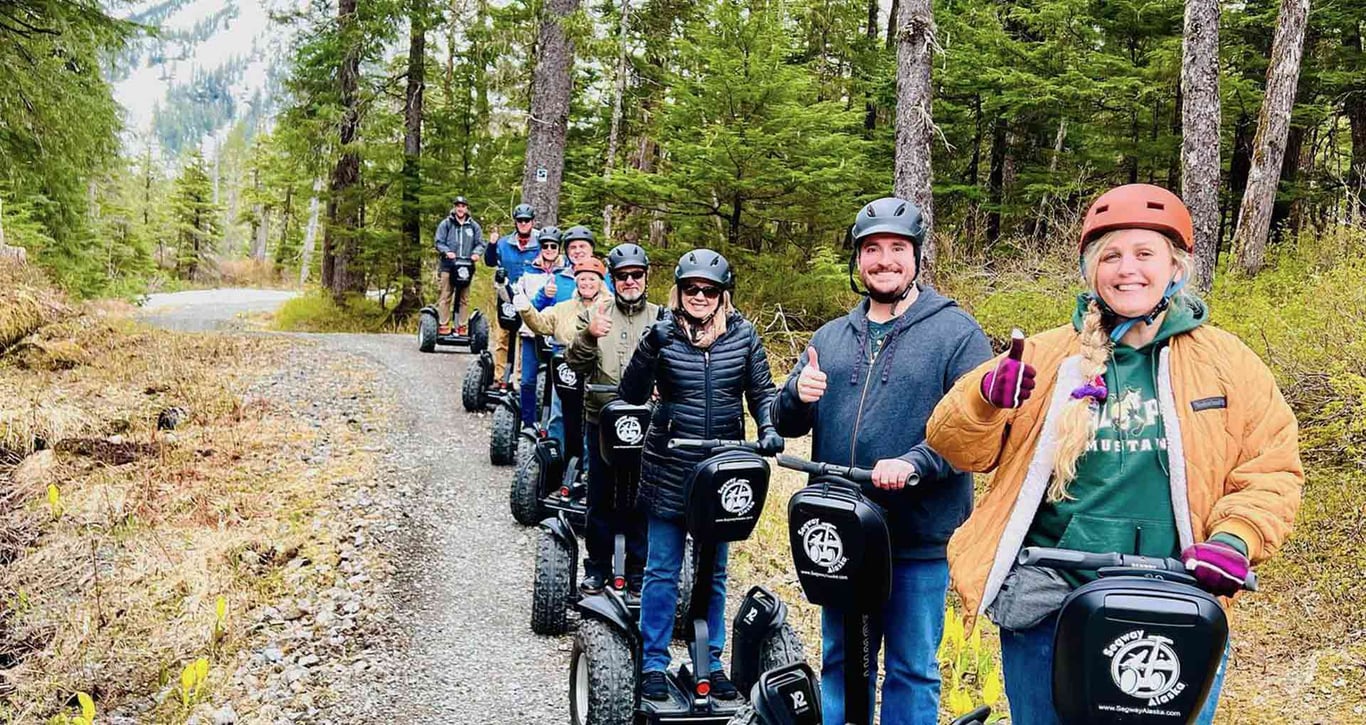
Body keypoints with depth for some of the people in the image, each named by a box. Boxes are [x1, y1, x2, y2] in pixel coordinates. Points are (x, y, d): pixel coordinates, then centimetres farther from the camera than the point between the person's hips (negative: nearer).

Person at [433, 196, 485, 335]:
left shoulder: (474, 226, 14)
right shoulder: (446, 224, 8)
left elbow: (480, 244, 12)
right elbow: (439, 242, 5)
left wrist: (476, 253, -9)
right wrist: (447, 251, -14)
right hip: (448, 266, -2)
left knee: (464, 298, 2)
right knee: (445, 296, -5)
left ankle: (462, 327, 5)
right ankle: (443, 326, -3)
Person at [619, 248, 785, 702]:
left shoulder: (742, 334, -1)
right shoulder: (664, 334, -5)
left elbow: (762, 391, 5)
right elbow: (632, 395, -9)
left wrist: (769, 430, -12)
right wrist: (649, 350, -23)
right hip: (669, 469, -2)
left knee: (714, 571, 14)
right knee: (662, 570, 6)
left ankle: (712, 662, 26)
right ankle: (653, 664, 18)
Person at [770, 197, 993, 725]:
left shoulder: (957, 333, -3)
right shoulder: (830, 337, 12)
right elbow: (787, 424, 13)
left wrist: (914, 463, -26)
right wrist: (798, 394, -10)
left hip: (920, 542, -4)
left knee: (912, 671, 7)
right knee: (840, 662, 16)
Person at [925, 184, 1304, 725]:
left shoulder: (1227, 362, 4)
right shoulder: (1046, 355, 4)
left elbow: (1272, 468, 6)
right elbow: (962, 449, 4)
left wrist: (1234, 539, -11)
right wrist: (985, 398, -17)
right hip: (1047, 606, 1)